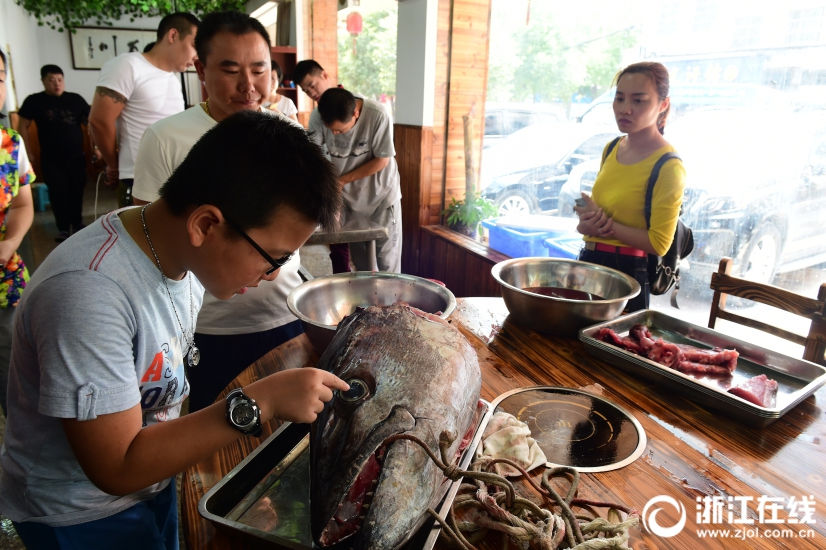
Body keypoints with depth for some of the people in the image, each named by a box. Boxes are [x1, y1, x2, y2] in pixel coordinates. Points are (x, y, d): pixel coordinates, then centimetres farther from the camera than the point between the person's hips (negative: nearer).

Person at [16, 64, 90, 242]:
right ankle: (63, 228, 11)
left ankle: (77, 224, 24)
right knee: (58, 193, -1)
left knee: (76, 191, 7)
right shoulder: (34, 101, 0)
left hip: (76, 157, 1)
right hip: (51, 159, -1)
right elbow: (23, 126, 4)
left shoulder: (75, 99, 1)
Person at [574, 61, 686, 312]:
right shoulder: (612, 149, 6)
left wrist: (607, 226, -17)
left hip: (627, 274, -7)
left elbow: (658, 244, -17)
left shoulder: (668, 167, -16)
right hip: (589, 261, 7)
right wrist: (589, 220, -5)